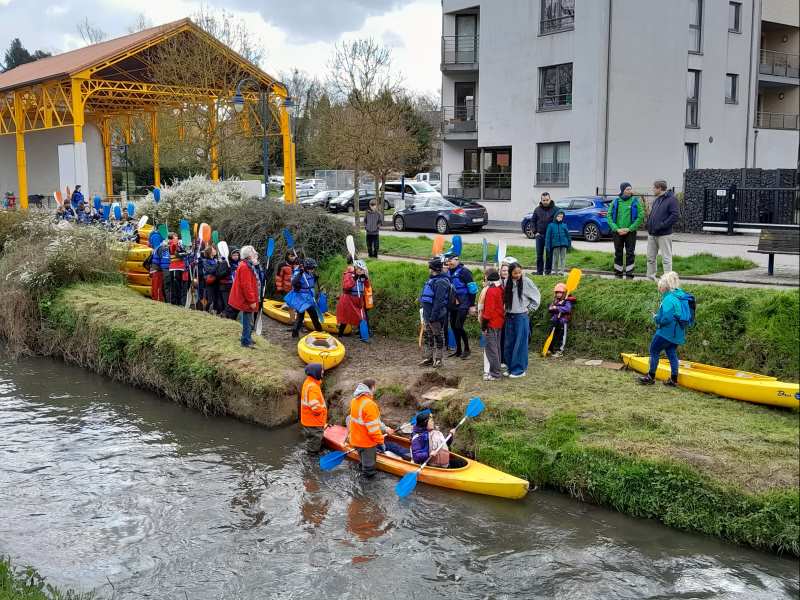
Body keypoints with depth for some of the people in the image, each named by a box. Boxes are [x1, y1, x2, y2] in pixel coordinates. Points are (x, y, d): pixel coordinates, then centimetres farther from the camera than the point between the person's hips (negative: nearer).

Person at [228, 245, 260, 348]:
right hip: (246, 301, -11)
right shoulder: (244, 267, -21)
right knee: (248, 322, -3)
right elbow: (246, 286, -25)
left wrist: (252, 299, 23)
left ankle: (247, 339, 31)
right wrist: (252, 301, -22)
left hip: (247, 300, 11)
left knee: (248, 321, 20)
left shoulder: (248, 266, 13)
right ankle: (246, 342, 5)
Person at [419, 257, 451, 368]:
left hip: (436, 317, -10)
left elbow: (439, 301, -24)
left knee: (438, 338, 2)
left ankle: (438, 359, 10)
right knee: (427, 337, 15)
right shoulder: (431, 279, 14)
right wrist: (425, 314, 20)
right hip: (427, 314, 10)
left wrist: (433, 316, -25)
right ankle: (428, 358, 24)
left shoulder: (441, 282, -18)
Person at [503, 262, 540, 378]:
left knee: (520, 343, 0)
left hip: (521, 317, -5)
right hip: (509, 316, 5)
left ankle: (520, 369, 9)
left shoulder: (526, 281, -9)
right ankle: (511, 367, 21)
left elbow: (536, 296, 0)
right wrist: (506, 309, 8)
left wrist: (530, 308, 0)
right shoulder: (508, 282, 3)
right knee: (509, 343, 9)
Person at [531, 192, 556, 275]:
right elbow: (533, 221, 13)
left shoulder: (554, 209, 0)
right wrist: (535, 232, 2)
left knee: (549, 255, 2)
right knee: (539, 255, 5)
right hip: (539, 235, 2)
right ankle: (539, 271, 11)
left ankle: (548, 271, 10)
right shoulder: (537, 209, 7)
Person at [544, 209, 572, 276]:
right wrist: (547, 246, -4)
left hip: (564, 244, 1)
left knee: (563, 257, 0)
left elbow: (567, 235, 12)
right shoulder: (551, 225, 0)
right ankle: (555, 270, 17)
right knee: (556, 257, 7)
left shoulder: (564, 225, 6)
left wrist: (569, 244, 12)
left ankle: (561, 270, 1)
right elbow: (548, 236, 0)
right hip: (555, 244, -1)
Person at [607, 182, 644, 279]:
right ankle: (618, 273, 18)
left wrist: (629, 229, -13)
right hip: (617, 232, 2)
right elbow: (609, 216, 1)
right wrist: (616, 229, -11)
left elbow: (640, 216, -6)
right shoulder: (615, 202, 3)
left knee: (630, 253, -1)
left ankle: (629, 274, 5)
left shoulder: (635, 201, -2)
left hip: (630, 232, -2)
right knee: (618, 253, 9)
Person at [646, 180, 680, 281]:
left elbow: (676, 215, -19)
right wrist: (649, 224, 7)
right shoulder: (656, 200, 16)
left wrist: (662, 225, -20)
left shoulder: (671, 199, -10)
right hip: (652, 234, 8)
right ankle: (650, 277, 23)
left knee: (666, 258, -2)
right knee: (651, 257, 13)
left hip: (664, 235, -8)